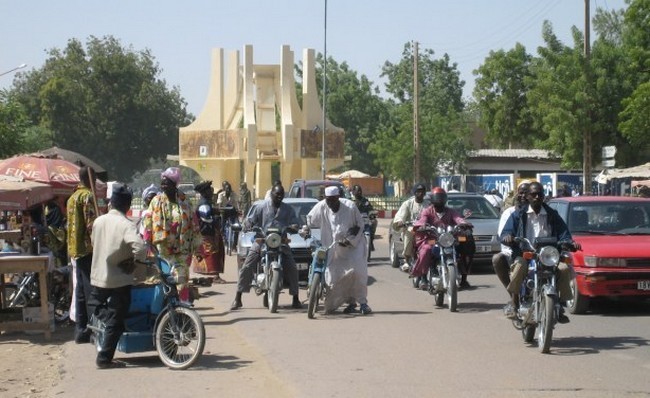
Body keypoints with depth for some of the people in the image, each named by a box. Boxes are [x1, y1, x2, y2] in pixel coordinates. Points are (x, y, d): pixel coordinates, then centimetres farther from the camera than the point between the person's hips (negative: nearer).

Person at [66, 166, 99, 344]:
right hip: (88, 249, -9)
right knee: (91, 289, -6)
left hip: (75, 249, 9)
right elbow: (91, 224, -19)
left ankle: (80, 329, 13)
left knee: (80, 290, 11)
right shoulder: (88, 196, -12)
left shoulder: (72, 197, 17)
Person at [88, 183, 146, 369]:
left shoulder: (98, 221, 0)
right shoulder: (126, 225, -18)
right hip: (120, 279, -4)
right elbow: (139, 247, -32)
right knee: (116, 321, 5)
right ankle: (105, 358, 6)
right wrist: (135, 260, -13)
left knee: (96, 305, 33)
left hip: (98, 276, 5)